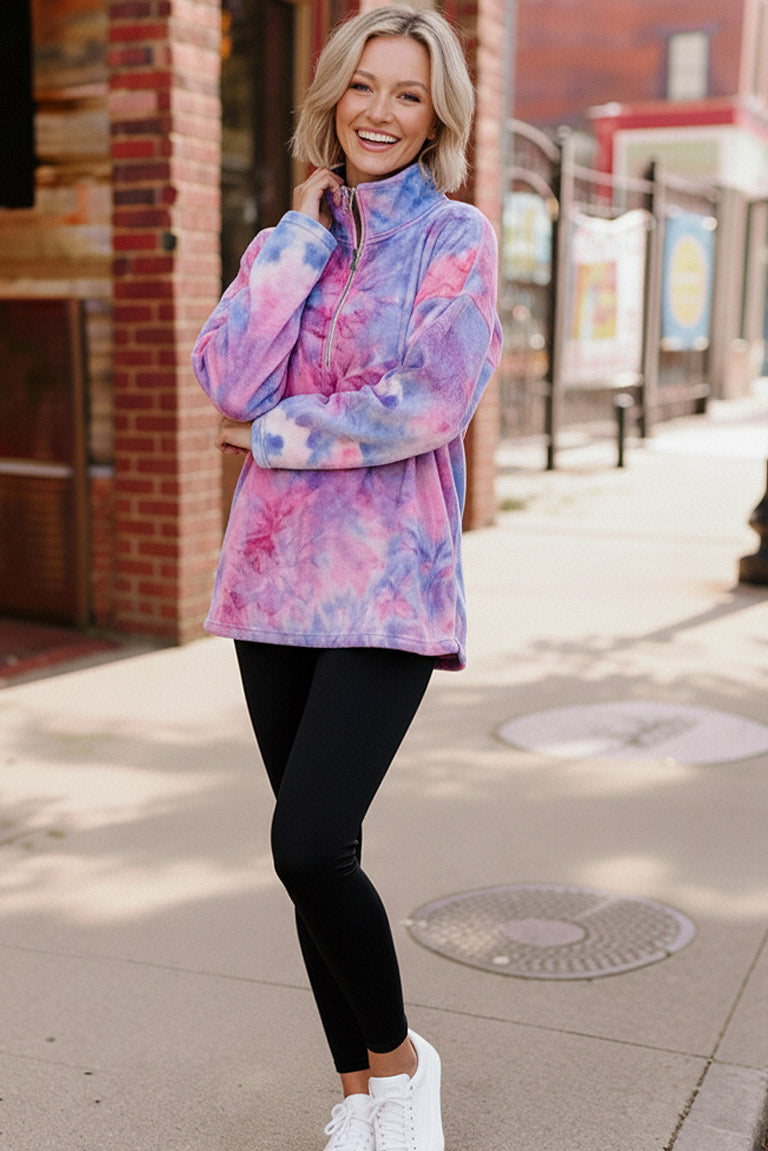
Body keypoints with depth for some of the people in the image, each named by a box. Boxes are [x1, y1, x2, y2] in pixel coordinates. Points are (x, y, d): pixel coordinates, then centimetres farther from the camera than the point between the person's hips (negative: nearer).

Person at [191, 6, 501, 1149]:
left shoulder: (456, 238, 1)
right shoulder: (287, 239, 14)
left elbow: (430, 403, -13)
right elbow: (229, 378, -3)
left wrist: (271, 433, -5)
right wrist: (305, 233, -2)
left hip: (387, 582, -5)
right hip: (278, 574, 5)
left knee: (311, 846, -16)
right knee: (309, 852, 10)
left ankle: (401, 1059, 12)